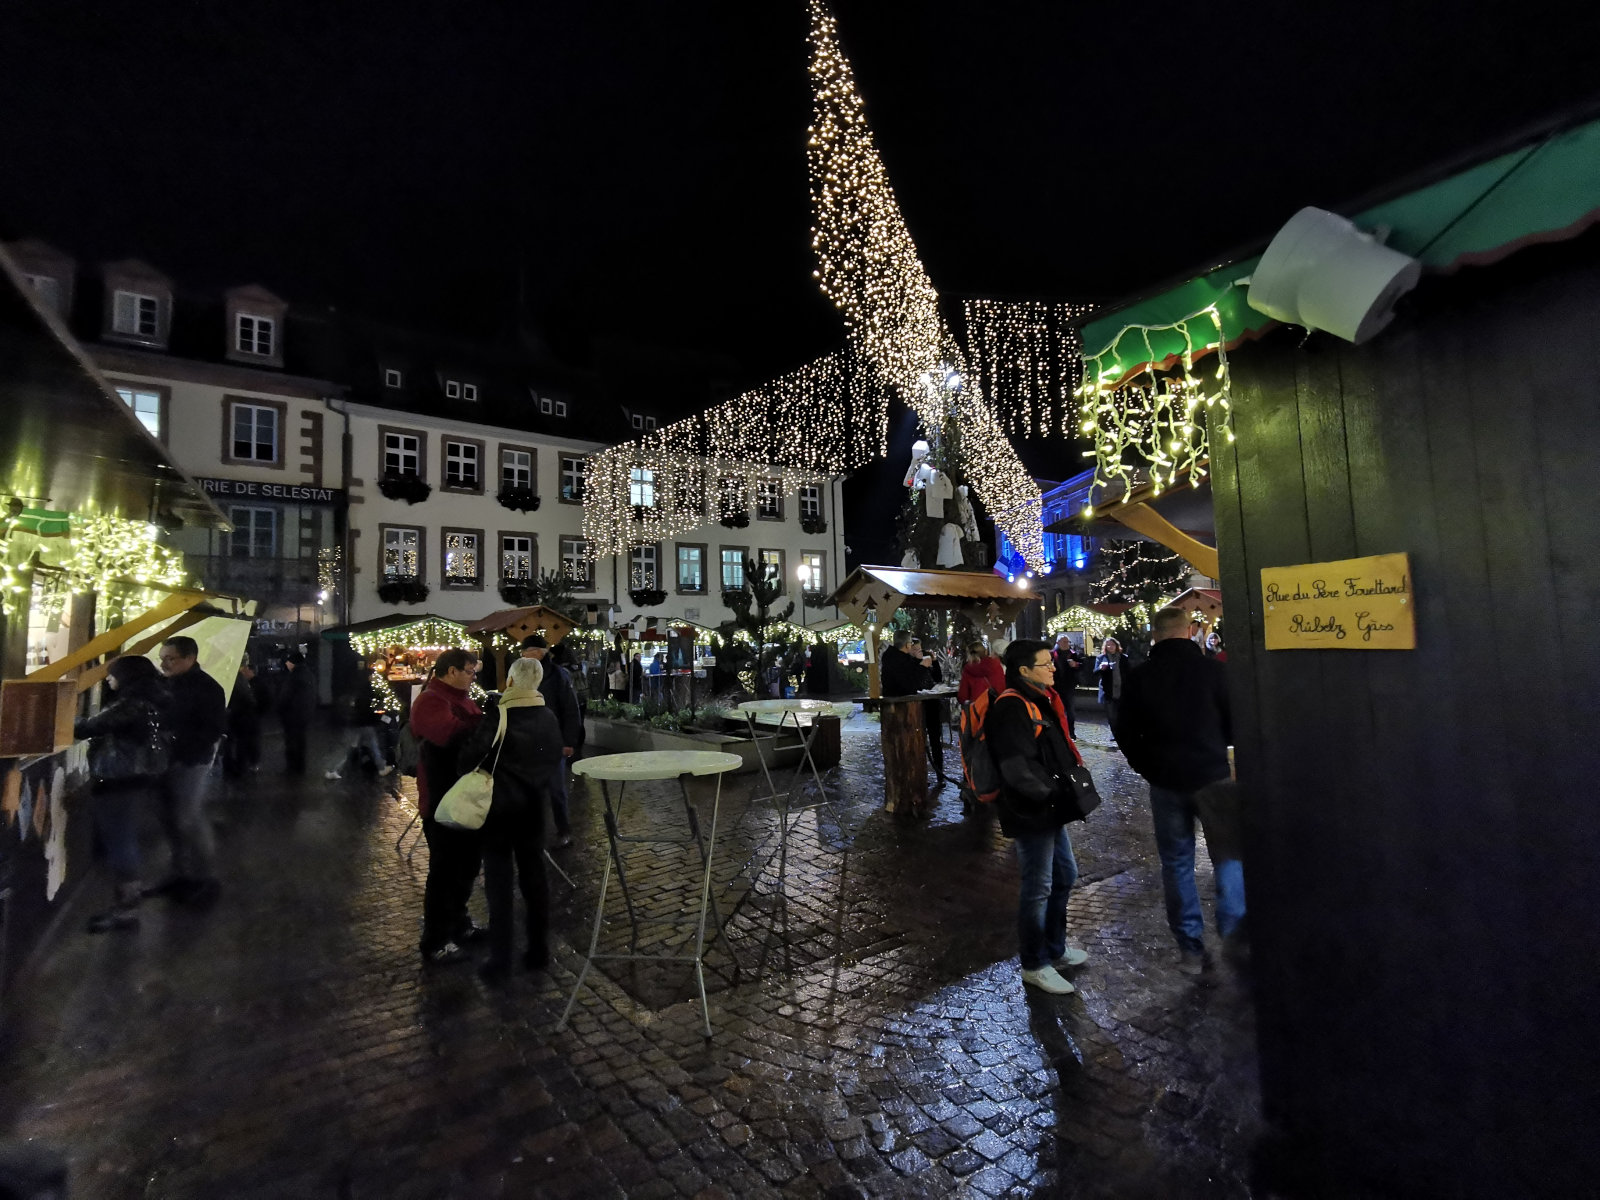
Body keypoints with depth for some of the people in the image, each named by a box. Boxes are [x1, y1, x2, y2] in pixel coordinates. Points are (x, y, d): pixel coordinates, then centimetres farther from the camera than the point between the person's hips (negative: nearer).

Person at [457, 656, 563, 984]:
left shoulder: (497, 717, -17)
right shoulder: (549, 718, -1)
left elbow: (471, 756, -22)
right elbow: (557, 759, 8)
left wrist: (468, 773, -2)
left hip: (501, 806, -4)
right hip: (534, 806, 5)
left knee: (499, 883, 5)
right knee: (534, 877, 14)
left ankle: (500, 963, 12)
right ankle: (539, 951, 23)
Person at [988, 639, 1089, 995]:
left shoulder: (1042, 700, 11)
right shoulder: (1012, 708, -22)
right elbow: (1018, 770, -27)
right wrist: (1056, 795, -20)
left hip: (1051, 808, 11)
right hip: (1030, 814, -11)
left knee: (1065, 876, 23)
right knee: (1038, 888, 3)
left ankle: (1055, 948, 42)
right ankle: (1034, 965, 22)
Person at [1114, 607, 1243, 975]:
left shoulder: (1139, 676, -4)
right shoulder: (1212, 669, -9)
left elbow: (1125, 733, 1)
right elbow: (1235, 723, -1)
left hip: (1165, 780, 1)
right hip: (1212, 775, -1)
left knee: (1177, 863, 10)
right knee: (1227, 857, 15)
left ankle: (1191, 949, 16)